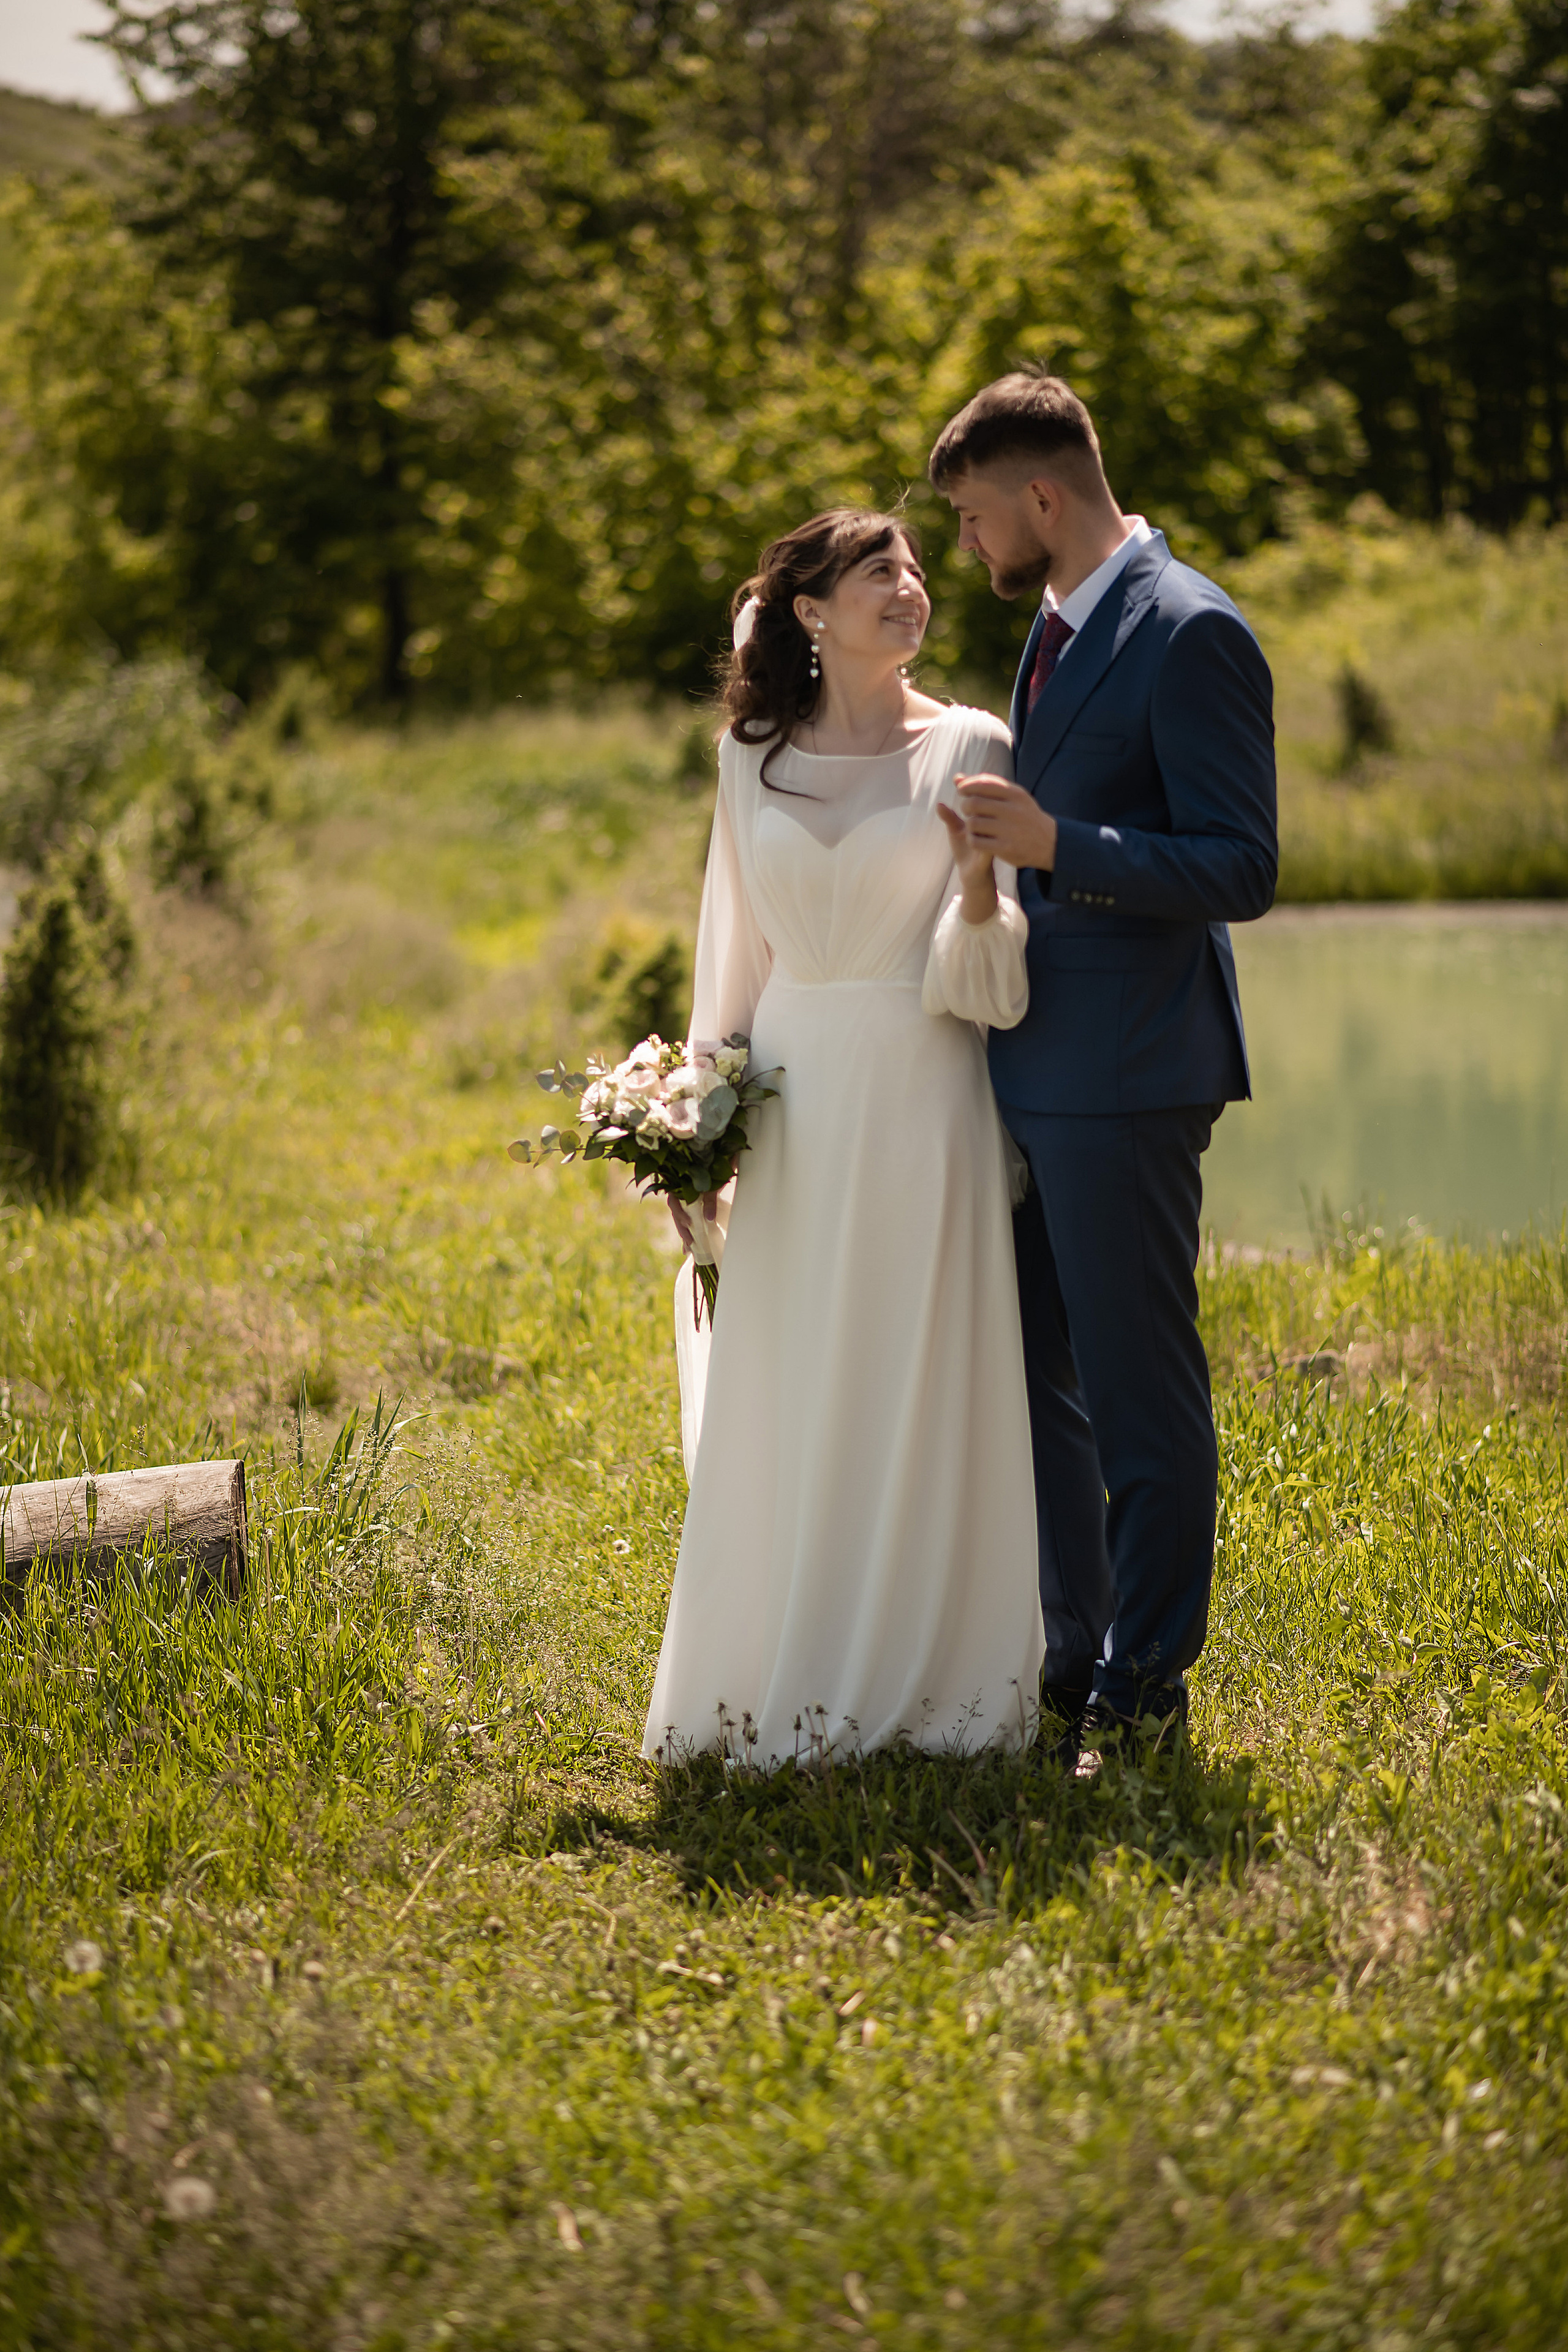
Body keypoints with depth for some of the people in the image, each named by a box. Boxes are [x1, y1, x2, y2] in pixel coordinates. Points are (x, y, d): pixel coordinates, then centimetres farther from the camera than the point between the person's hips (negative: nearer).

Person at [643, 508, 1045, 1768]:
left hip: (921, 1103, -3)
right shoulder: (752, 760, 9)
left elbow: (992, 975, -2)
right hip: (792, 1111, 3)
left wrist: (979, 887, -23)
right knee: (779, 1407, 3)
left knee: (922, 1394, -2)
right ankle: (787, 1690, 12)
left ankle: (925, 1679, 7)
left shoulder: (972, 749, 1)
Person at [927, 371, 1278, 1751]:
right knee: (1036, 1377, 14)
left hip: (1124, 1077, -10)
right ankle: (1072, 1656, 25)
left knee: (1141, 1389, -1)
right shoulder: (1059, 628, 15)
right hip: (1033, 1066, 10)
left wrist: (1057, 846, -25)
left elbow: (1242, 871, -18)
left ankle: (1145, 1688, 8)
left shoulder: (1190, 634, -14)